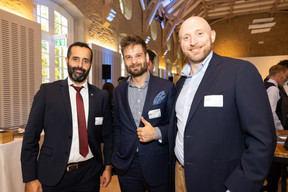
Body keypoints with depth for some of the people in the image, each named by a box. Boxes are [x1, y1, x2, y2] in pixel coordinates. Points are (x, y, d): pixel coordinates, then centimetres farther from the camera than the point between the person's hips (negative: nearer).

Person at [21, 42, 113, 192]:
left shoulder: (101, 96, -2)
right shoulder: (47, 91, -5)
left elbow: (107, 135, 5)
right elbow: (31, 136, -5)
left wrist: (108, 166, 3)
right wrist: (30, 178, -7)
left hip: (89, 175, 2)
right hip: (53, 176, -1)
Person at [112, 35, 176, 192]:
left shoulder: (167, 87, -6)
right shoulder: (118, 91, 4)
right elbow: (117, 126, 10)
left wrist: (157, 133, -19)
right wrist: (117, 156, 6)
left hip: (157, 166, -2)